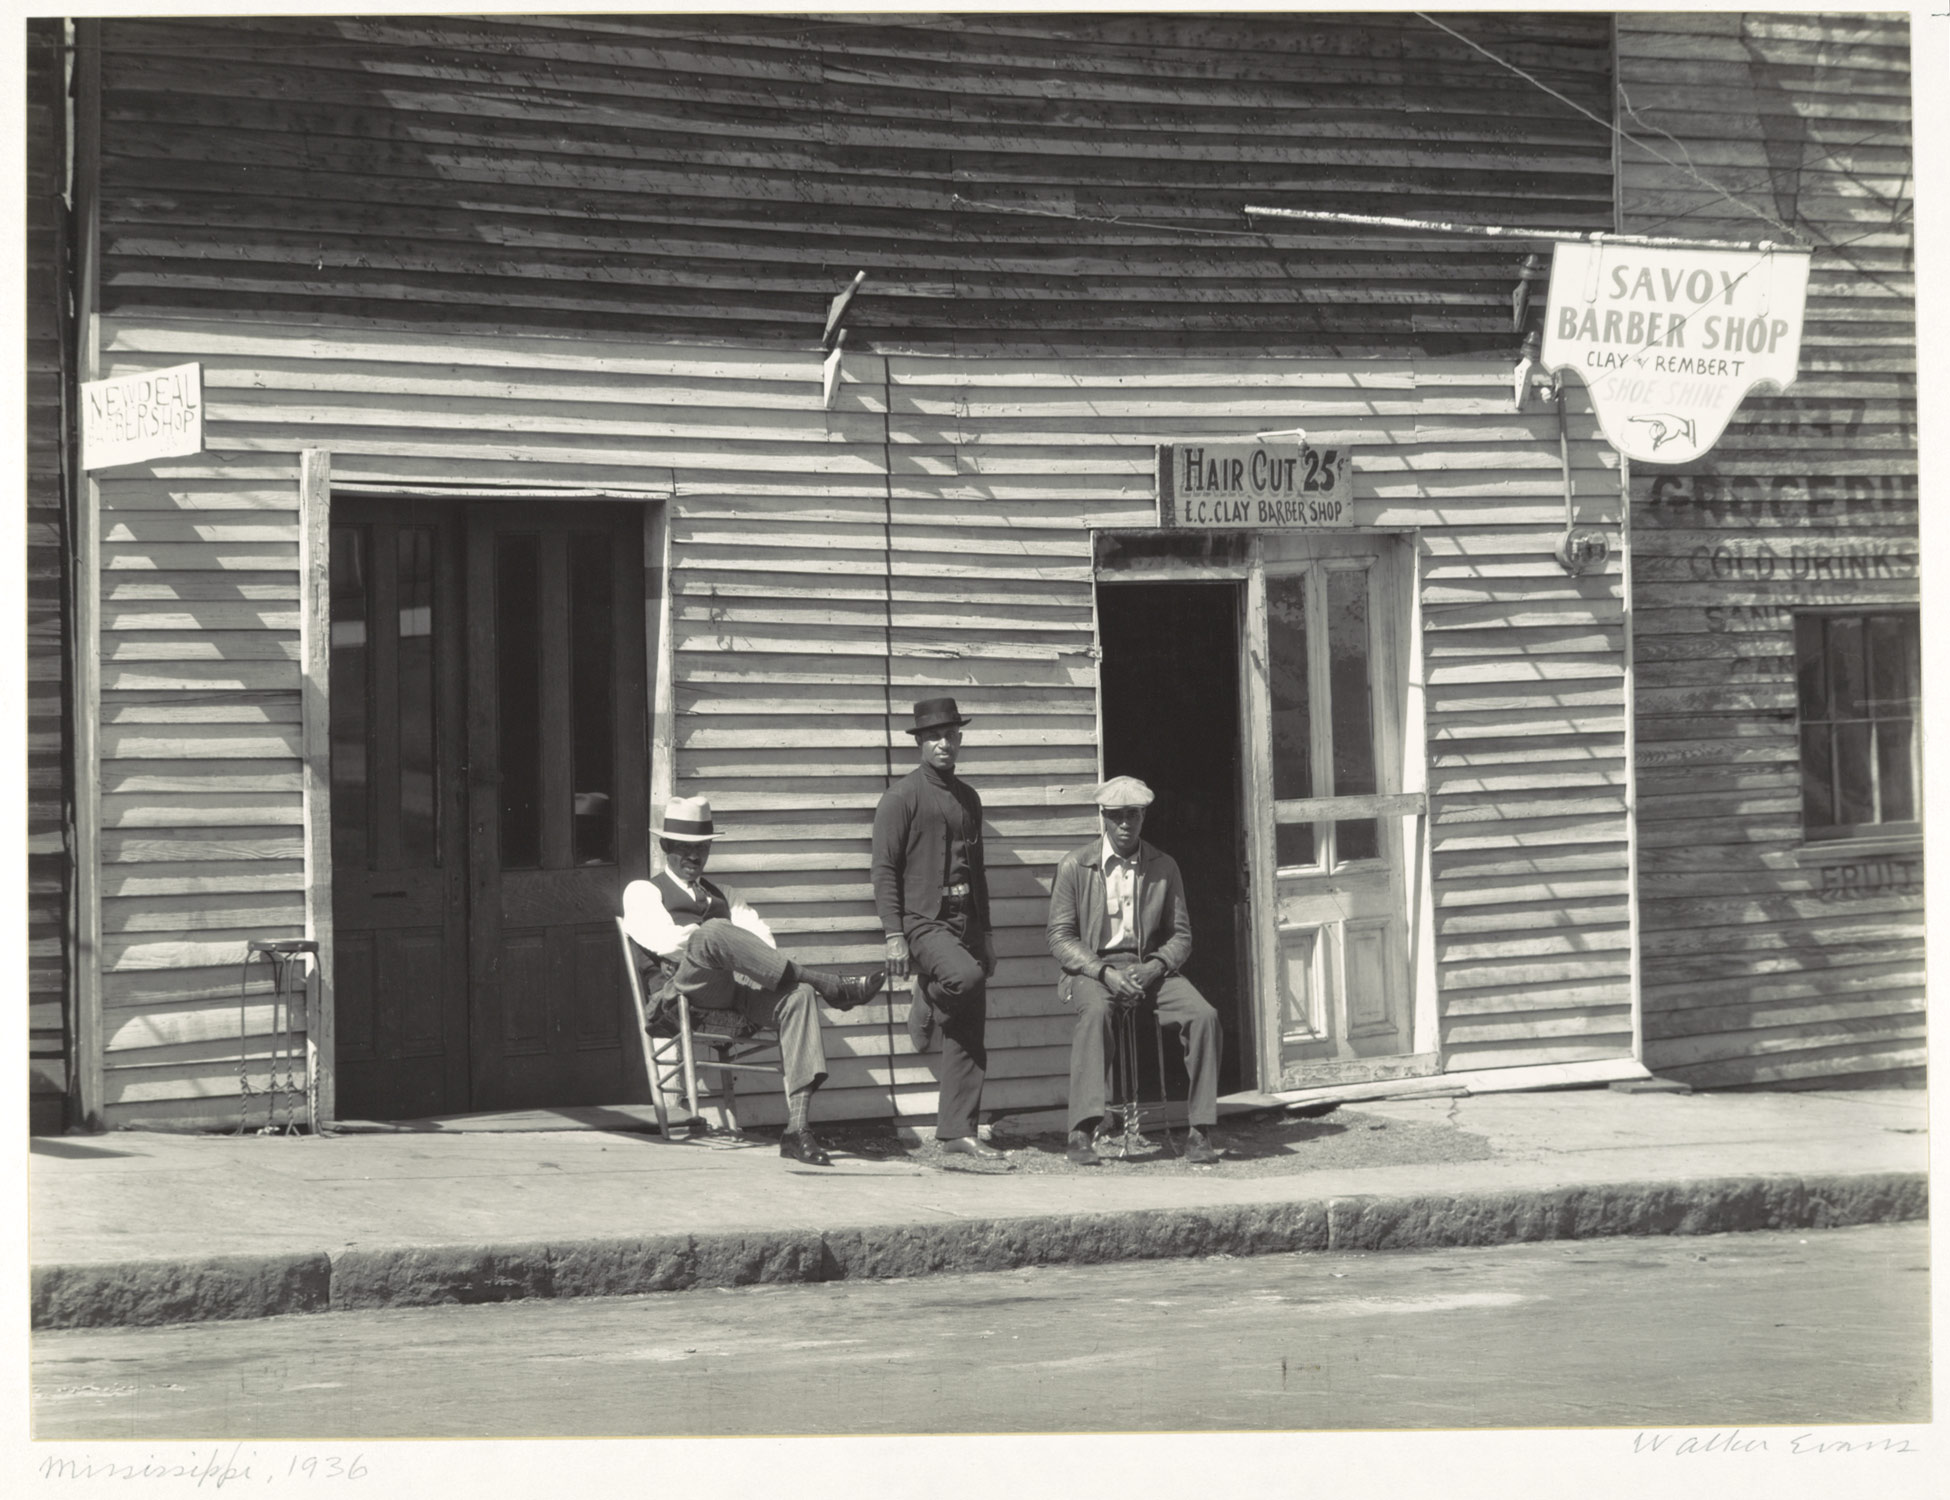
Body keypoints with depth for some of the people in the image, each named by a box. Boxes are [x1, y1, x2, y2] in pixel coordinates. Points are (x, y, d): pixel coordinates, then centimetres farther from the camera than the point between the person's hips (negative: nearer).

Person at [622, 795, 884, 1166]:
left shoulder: (720, 896, 35)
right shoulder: (643, 891, 21)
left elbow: (760, 936, 14)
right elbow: (667, 941, -1)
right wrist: (715, 939, 0)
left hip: (733, 993, 5)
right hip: (683, 991, -4)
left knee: (798, 995, -27)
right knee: (715, 933, -35)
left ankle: (797, 1128, -38)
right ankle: (828, 985, -34)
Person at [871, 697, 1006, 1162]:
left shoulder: (968, 798, 17)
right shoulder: (901, 797, -3)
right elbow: (884, 870, -7)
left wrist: (986, 934, 21)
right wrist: (894, 936, -15)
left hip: (966, 923, 6)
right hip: (923, 920, -6)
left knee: (970, 1035, 2)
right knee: (966, 975, -34)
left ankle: (958, 1131, 7)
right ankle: (924, 1013, -2)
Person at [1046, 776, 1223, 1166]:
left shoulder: (1163, 867, 9)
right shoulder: (1075, 866, 1)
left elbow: (1181, 935, 10)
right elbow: (1060, 937, -2)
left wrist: (1155, 967, -12)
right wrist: (1105, 972, -17)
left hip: (1150, 968, 3)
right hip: (1091, 968, -3)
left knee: (1204, 1015, -24)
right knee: (1096, 1011, -37)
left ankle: (1200, 1132, -18)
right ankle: (1082, 1133, -39)